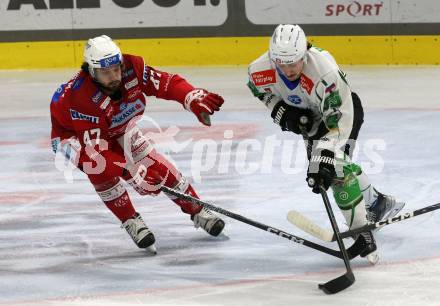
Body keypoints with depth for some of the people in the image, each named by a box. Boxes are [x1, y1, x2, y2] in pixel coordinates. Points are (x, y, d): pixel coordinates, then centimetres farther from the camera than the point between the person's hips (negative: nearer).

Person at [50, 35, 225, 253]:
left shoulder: (132, 68, -28)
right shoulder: (81, 97, -42)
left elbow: (167, 84, -19)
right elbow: (97, 150, -43)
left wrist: (195, 99, -37)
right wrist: (132, 173, -44)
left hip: (119, 129, 5)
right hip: (74, 134, -5)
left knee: (159, 168, -1)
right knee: (101, 169, -33)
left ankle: (198, 212, 18)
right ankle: (131, 222, -14)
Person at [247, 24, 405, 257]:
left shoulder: (325, 71, -44)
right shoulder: (260, 70, -28)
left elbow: (338, 120, -40)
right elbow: (259, 89, -1)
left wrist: (324, 157, -45)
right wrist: (281, 111, -16)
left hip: (342, 106, -6)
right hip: (307, 113, 6)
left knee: (335, 165, -22)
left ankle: (362, 231, -13)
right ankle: (376, 203, 37)